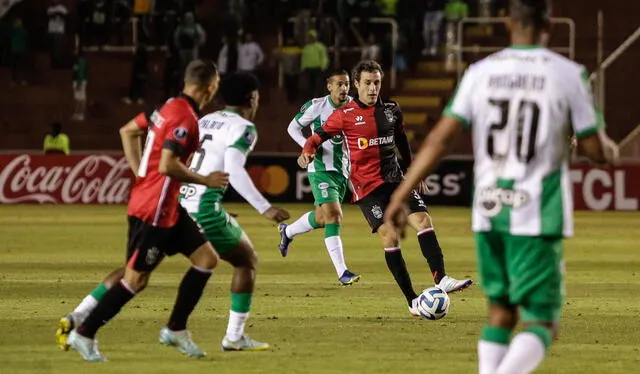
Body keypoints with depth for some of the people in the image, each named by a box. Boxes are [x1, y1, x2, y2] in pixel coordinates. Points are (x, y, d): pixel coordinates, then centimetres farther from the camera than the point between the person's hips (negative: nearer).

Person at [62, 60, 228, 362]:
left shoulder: (170, 107, 9)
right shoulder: (185, 118, -19)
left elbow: (127, 131, 18)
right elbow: (167, 165, -27)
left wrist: (140, 172, 16)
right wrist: (204, 180, -15)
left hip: (167, 207, 10)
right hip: (153, 209, -10)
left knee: (206, 259, 10)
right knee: (136, 279, -4)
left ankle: (176, 329, 15)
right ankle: (83, 335, 5)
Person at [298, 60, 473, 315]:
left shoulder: (392, 111, 10)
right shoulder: (346, 115, -3)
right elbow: (320, 135, 2)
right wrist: (308, 152, -19)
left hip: (394, 179, 5)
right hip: (367, 186, -5)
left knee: (423, 219, -15)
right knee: (390, 237, -13)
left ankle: (441, 280, -18)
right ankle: (412, 301, -11)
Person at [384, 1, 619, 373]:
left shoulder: (481, 72, 2)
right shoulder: (568, 75, -6)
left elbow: (440, 138, -3)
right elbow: (596, 150, -1)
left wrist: (401, 197, 0)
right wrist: (611, 149, 23)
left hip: (489, 213, 4)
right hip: (538, 216, -4)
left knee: (500, 311, 19)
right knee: (541, 323, 0)